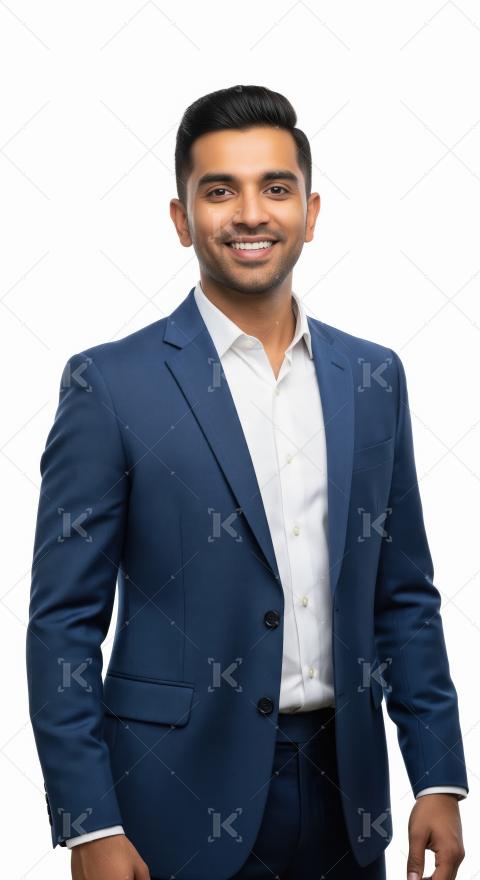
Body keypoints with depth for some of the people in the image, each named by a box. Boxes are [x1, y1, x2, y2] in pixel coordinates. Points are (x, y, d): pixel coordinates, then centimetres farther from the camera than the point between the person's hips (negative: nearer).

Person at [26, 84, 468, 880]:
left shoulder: (373, 378, 6)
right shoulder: (111, 384, -7)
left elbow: (406, 598, 11)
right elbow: (63, 621, -7)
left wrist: (439, 781, 5)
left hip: (342, 791, 4)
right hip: (185, 795, -4)